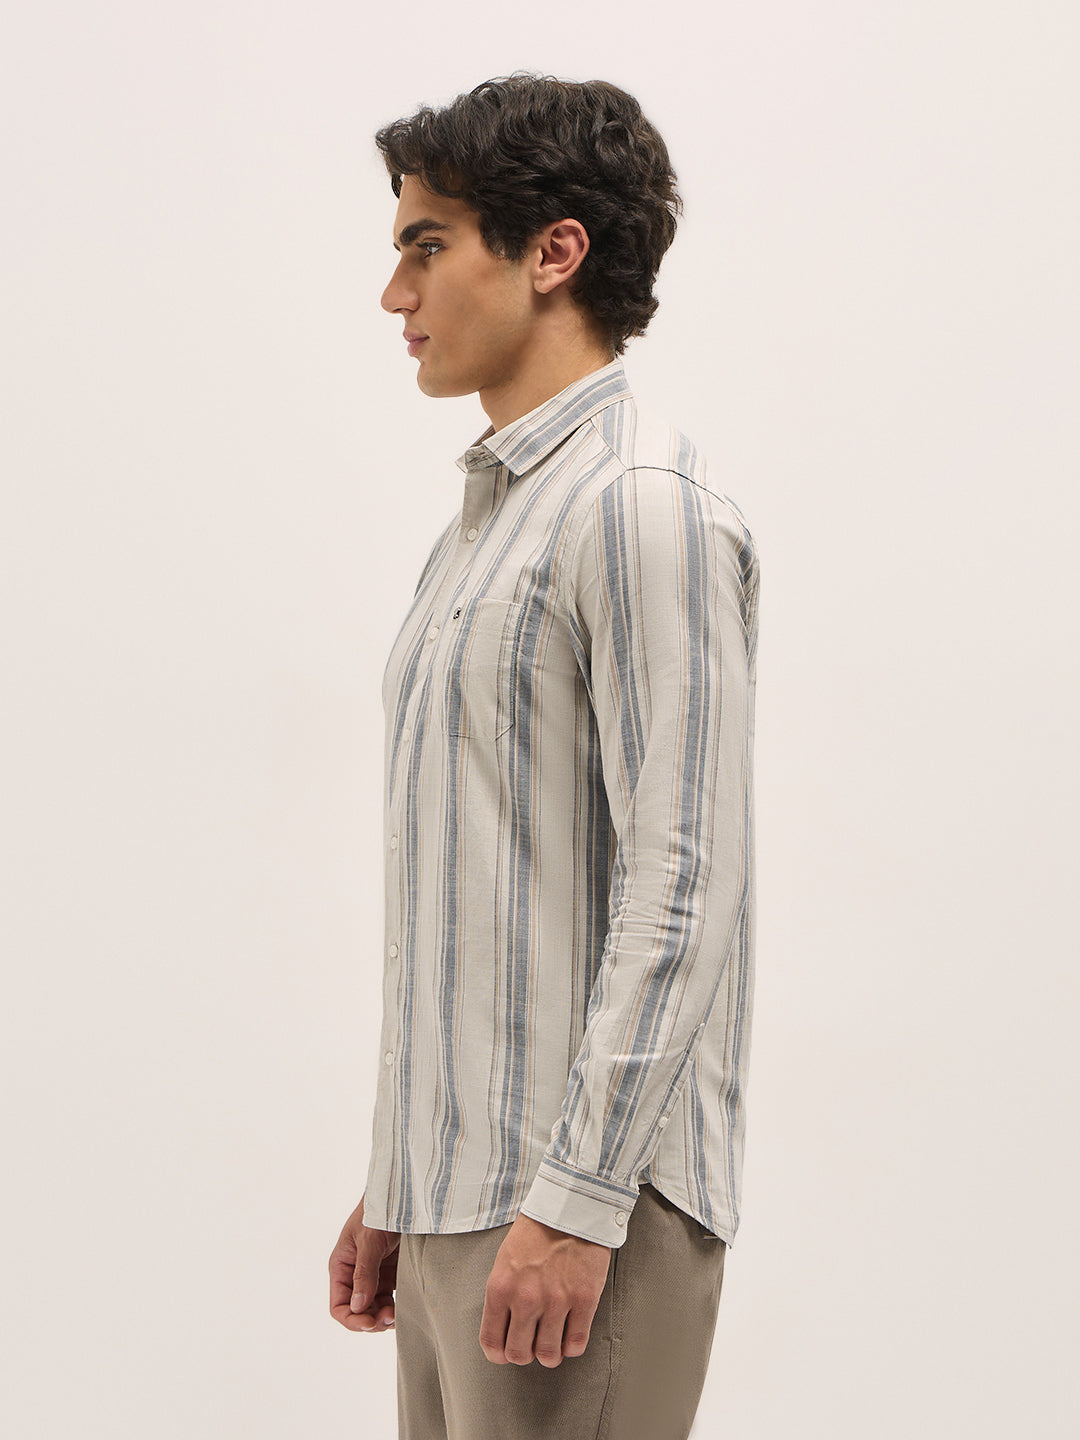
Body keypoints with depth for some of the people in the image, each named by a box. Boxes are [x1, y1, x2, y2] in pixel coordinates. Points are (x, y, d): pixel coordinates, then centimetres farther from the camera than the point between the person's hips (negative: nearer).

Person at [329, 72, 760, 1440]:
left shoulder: (641, 504, -12)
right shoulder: (485, 516, 18)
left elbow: (681, 890, -18)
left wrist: (574, 1201, -21)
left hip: (584, 1187, -9)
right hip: (457, 1195, 9)